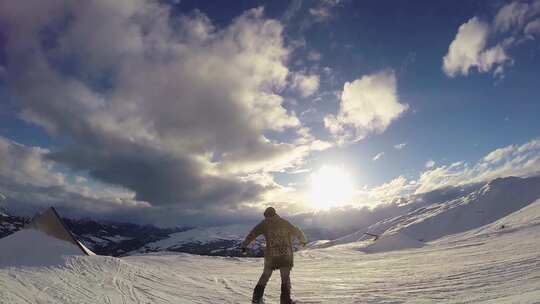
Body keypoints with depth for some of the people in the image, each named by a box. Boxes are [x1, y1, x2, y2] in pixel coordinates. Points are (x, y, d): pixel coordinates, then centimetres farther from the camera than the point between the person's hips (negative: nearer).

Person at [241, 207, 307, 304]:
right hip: (286, 254, 1)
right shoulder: (285, 222, 9)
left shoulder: (265, 223, 5)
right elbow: (297, 232, 20)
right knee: (285, 278, 14)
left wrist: (244, 245, 5)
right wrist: (303, 240, 37)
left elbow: (253, 233, 1)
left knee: (265, 276, 17)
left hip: (271, 255, 0)